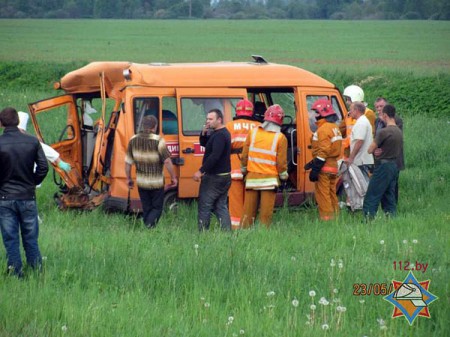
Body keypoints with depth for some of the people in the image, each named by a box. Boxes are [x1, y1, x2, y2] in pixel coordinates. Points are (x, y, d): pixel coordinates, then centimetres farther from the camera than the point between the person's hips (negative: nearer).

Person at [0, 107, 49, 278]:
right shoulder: (32, 141, -3)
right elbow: (43, 167, -3)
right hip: (28, 197, 2)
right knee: (31, 239, 11)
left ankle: (15, 274, 5)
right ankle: (37, 271, 13)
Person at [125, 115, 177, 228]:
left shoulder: (133, 140, -1)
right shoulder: (158, 141, -16)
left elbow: (128, 162, 3)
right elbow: (167, 161, -17)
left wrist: (128, 179, 15)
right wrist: (173, 177, -5)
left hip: (141, 182, 4)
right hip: (157, 182, -4)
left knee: (146, 209, 17)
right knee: (157, 208, 7)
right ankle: (149, 226, -16)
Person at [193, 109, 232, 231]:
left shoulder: (219, 135, -18)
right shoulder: (224, 133, 15)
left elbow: (214, 156, -27)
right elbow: (203, 143, 22)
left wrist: (201, 171, -27)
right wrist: (204, 133, 2)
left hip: (214, 178, -10)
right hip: (224, 176, 10)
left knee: (204, 207, -4)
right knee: (221, 207, 11)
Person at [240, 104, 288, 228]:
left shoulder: (253, 133, 1)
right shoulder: (280, 138, -7)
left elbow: (244, 155, 5)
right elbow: (281, 161, -6)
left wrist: (244, 170, 20)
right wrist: (284, 175, 11)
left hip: (252, 177, 3)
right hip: (269, 179, -3)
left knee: (249, 210, 8)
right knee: (266, 213, 1)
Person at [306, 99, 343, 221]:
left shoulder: (324, 129, -16)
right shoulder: (334, 127, 15)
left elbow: (323, 151, -21)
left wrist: (315, 169, -19)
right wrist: (313, 163, 19)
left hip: (324, 168, -10)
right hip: (333, 166, 10)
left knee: (322, 195, -5)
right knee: (331, 194, 15)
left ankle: (326, 218, -6)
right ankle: (335, 218, 19)